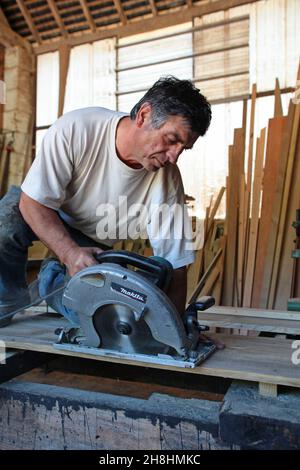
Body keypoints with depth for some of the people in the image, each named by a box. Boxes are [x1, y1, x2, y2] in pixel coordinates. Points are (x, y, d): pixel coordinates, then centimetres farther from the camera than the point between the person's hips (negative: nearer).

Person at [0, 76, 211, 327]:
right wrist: (70, 253, -42)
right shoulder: (75, 129, -34)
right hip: (41, 205, -1)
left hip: (94, 239, 2)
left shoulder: (168, 180, -28)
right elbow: (33, 203, -27)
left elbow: (174, 267, -23)